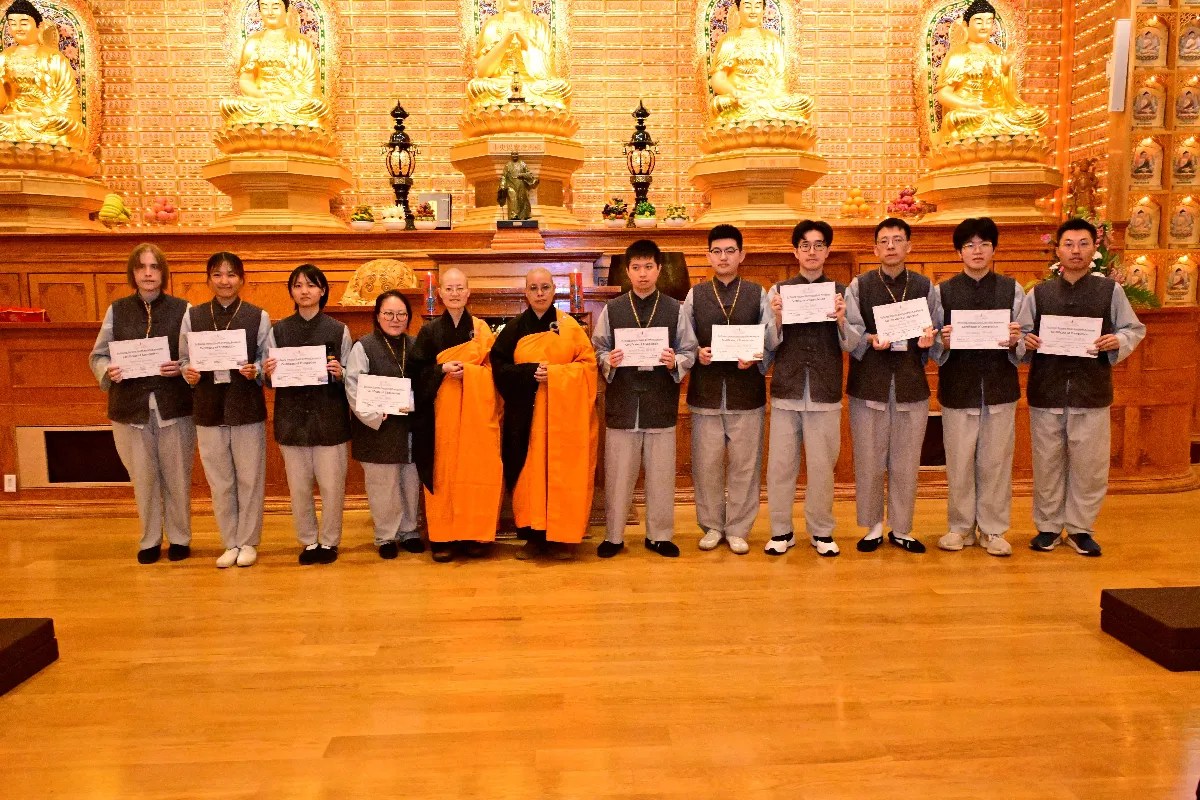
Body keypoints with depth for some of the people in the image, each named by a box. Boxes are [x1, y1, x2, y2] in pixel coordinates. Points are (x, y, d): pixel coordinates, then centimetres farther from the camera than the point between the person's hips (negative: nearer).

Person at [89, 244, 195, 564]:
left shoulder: (182, 309, 0)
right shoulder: (117, 310, 6)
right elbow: (97, 356, 9)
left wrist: (182, 368, -20)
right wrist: (108, 371, -12)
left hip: (174, 406, -2)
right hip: (130, 408, 2)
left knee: (177, 477, 7)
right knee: (143, 479, 9)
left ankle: (179, 538, 23)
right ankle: (149, 541, 25)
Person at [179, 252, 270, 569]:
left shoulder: (259, 317, 0)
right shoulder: (193, 316, 4)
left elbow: (268, 362, 1)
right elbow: (184, 359, 7)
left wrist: (255, 371, -19)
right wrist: (188, 374, -13)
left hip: (247, 408, -2)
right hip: (209, 409, 2)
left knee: (249, 479, 7)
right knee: (219, 481, 10)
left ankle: (248, 542, 22)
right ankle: (230, 543, 24)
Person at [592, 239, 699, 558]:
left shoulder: (675, 310, 4)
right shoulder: (612, 309, 5)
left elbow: (689, 352, 4)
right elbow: (598, 351, 7)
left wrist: (675, 362, -16)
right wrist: (609, 361, -14)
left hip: (661, 403, 0)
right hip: (622, 403, 0)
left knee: (661, 473, 7)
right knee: (618, 473, 6)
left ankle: (659, 535, 22)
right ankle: (614, 536, 19)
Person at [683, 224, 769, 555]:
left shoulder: (758, 294, 6)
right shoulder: (695, 295, 8)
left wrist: (754, 360, -15)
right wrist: (698, 354, -12)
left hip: (747, 391, -1)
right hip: (705, 391, 1)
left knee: (745, 464, 5)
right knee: (706, 463, 6)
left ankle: (738, 529, 18)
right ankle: (712, 526, 22)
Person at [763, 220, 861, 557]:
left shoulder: (842, 292, 6)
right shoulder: (779, 290, 5)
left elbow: (853, 343, 1)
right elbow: (770, 344, 3)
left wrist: (841, 320, -17)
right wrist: (777, 318, -15)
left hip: (826, 392, 0)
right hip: (786, 389, 0)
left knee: (822, 464, 5)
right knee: (780, 463, 3)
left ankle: (821, 531, 20)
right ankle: (781, 531, 16)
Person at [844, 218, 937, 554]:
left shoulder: (924, 286, 9)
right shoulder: (859, 286, 4)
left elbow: (932, 335, 10)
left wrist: (927, 339, -12)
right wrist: (871, 339, -20)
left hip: (911, 384, 1)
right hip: (869, 384, -1)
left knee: (906, 463, 7)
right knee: (868, 461, 4)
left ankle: (901, 529, 21)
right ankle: (873, 527, 19)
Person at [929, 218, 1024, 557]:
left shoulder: (1012, 289, 7)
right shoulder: (942, 291, 4)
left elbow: (1024, 345, 6)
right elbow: (932, 347, 3)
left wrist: (1015, 342, -15)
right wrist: (943, 344, -18)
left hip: (1000, 388, 1)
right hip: (957, 389, -1)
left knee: (996, 461, 5)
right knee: (959, 462, 5)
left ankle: (993, 530, 18)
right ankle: (961, 527, 19)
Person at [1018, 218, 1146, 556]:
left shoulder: (1110, 290, 5)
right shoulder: (1038, 294, 7)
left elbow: (1135, 329, 8)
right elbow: (1022, 334, 10)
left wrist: (1118, 341, -12)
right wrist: (1026, 342, -12)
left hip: (1092, 392, -1)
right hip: (1046, 391, 1)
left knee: (1089, 464, 3)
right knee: (1047, 463, 7)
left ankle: (1080, 528, 19)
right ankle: (1048, 526, 21)